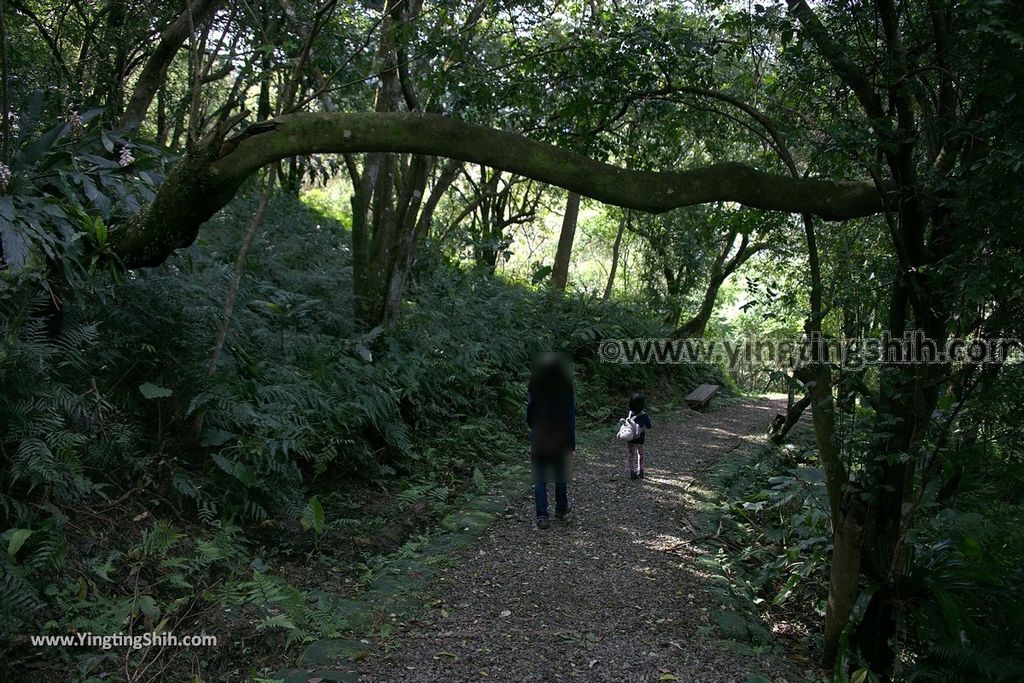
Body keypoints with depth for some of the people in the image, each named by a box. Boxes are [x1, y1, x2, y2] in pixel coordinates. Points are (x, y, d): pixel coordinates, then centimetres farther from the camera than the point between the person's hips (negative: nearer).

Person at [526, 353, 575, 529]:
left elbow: (529, 416, -3)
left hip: (539, 440, 0)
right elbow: (571, 418, -8)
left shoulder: (535, 390, -9)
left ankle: (542, 516, -2)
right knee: (560, 475, 19)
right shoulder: (566, 390, -10)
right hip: (560, 440, 0)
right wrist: (572, 443, -2)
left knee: (540, 479, 4)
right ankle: (561, 508, 36)